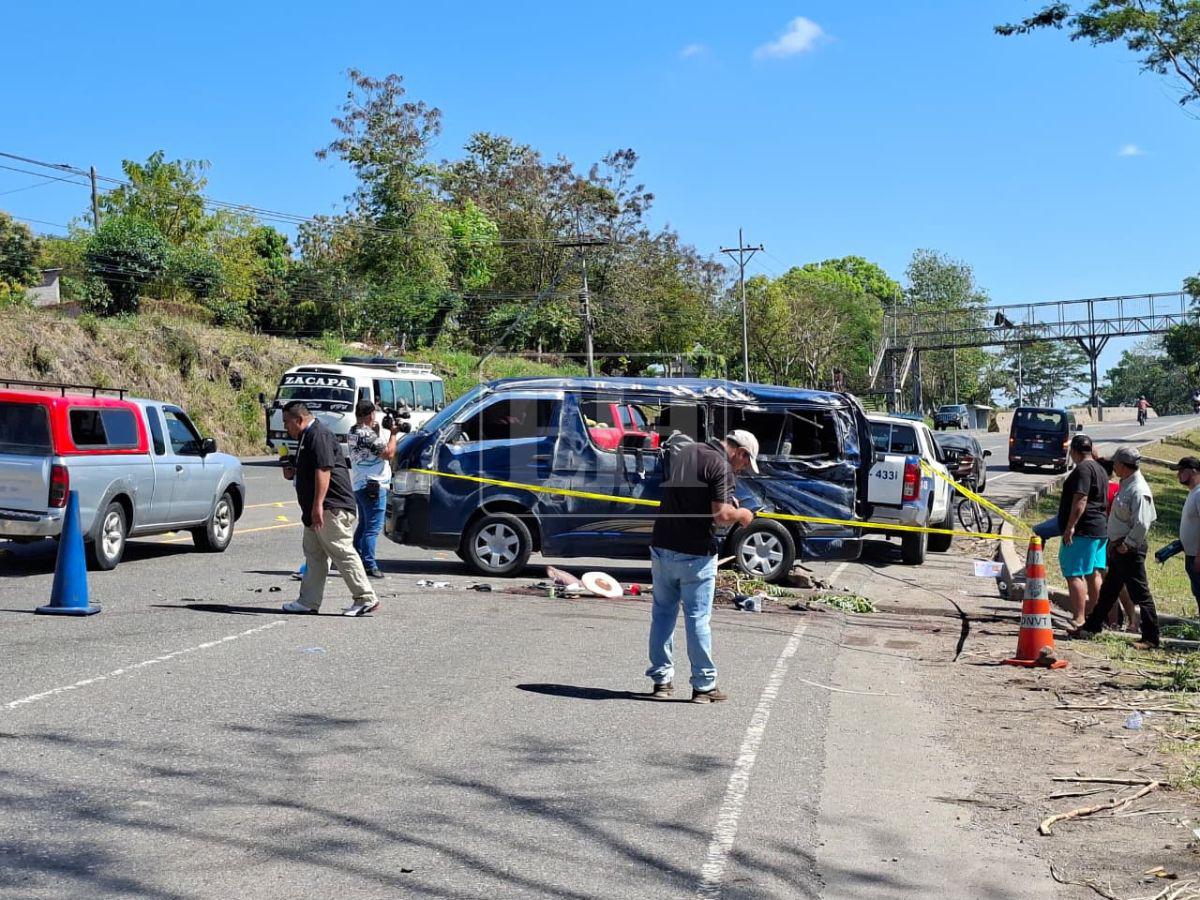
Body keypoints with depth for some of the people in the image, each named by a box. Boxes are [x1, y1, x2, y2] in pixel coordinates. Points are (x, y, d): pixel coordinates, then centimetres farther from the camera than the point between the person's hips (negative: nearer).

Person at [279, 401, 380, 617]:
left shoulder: (318, 436, -13)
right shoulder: (307, 437, 21)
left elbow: (323, 470, -24)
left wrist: (318, 505, -29)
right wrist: (293, 473, 13)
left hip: (331, 508, -11)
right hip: (316, 511, 11)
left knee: (342, 552, -9)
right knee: (314, 554, 10)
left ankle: (366, 598, -6)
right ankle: (309, 601, 13)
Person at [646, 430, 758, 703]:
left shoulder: (683, 452, 12)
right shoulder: (721, 466, -13)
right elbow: (721, 515, -21)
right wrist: (741, 514, 1)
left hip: (662, 547, 6)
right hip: (695, 554, -6)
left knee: (662, 614, 14)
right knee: (698, 619, 2)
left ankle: (661, 680, 19)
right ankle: (704, 685, 9)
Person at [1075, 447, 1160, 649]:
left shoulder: (1138, 490, -19)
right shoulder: (1125, 485, 11)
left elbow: (1142, 524, -24)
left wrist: (1127, 544, -18)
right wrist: (1115, 544, 15)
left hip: (1130, 549, -10)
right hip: (1118, 546, 10)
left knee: (1140, 593, -4)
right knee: (1108, 590, 19)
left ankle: (1150, 638, 2)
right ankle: (1092, 626, 31)